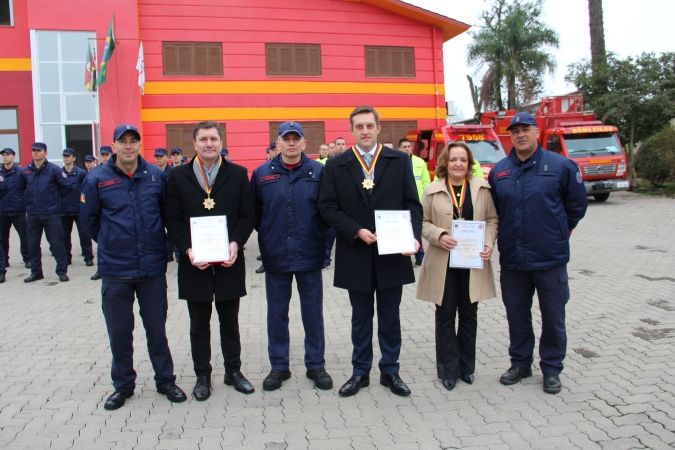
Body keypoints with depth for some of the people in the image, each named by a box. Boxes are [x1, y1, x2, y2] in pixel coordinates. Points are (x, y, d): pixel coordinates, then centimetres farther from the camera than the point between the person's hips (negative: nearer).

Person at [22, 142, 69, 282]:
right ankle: (36, 272, 23)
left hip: (51, 214, -4)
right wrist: (27, 205, 6)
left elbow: (65, 185, -9)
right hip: (32, 214, 4)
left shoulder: (54, 169, -6)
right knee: (33, 244, 11)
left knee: (57, 243, 1)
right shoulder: (25, 171, 4)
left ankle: (62, 271, 11)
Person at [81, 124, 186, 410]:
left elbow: (167, 213, 11)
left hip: (153, 268, 1)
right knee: (119, 330, 10)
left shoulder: (156, 176, -2)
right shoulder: (97, 179, -5)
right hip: (115, 269, 0)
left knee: (157, 327, 12)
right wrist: (111, 244, 11)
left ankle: (166, 381, 26)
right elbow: (89, 219, 6)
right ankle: (123, 385, 27)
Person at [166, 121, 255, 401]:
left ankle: (233, 371, 28)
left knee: (230, 321, 13)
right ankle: (202, 376, 24)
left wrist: (236, 244, -15)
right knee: (199, 324, 11)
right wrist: (188, 249, -14)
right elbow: (173, 220, -1)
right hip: (194, 262, 0)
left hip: (229, 261, 0)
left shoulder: (238, 174, 2)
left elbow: (247, 215, 0)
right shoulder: (178, 176, 2)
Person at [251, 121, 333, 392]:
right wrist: (268, 237, 3)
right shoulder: (262, 174, 0)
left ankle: (316, 365, 24)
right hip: (275, 257, 1)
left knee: (313, 312, 9)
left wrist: (321, 239, -2)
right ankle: (279, 366, 25)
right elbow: (254, 212, 5)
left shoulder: (318, 172, -2)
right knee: (277, 313, 10)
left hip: (310, 256, -1)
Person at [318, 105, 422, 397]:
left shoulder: (400, 161, 3)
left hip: (392, 253, 0)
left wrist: (413, 236, -15)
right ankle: (360, 372, 25)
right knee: (361, 317, 12)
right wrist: (357, 231, -14)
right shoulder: (336, 166, 1)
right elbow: (328, 207, -3)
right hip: (356, 255, 0)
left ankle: (390, 371, 26)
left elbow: (412, 204, 1)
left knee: (390, 316, 11)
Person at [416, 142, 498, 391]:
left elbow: (492, 219, 6)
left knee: (469, 314, 12)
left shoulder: (482, 188, 3)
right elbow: (423, 222, 1)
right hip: (443, 263, -1)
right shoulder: (432, 190, -1)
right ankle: (448, 369, 17)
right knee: (445, 315, 5)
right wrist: (439, 236, -17)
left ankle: (467, 366, 27)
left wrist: (489, 243, -10)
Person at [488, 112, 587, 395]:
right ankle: (520, 363, 30)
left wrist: (560, 231, 10)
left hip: (550, 258, -3)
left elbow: (576, 204, 5)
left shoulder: (560, 165, -6)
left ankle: (551, 369, 24)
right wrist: (507, 234, 12)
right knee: (517, 315, 14)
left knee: (553, 316, 8)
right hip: (512, 259, 3)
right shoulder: (499, 171, 3)